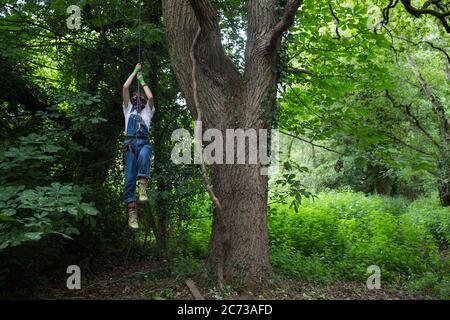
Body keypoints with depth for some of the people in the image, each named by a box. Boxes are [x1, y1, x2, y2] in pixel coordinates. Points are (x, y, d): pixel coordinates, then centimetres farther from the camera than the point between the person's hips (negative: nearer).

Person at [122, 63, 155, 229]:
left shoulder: (147, 111, 27)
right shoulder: (128, 109, 29)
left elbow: (150, 96, 8)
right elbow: (125, 88, 19)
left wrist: (142, 81, 23)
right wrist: (135, 71, 26)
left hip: (143, 143, -1)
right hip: (130, 143, 1)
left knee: (144, 155, -40)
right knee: (129, 177, -11)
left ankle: (142, 186, -37)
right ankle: (132, 211, -14)